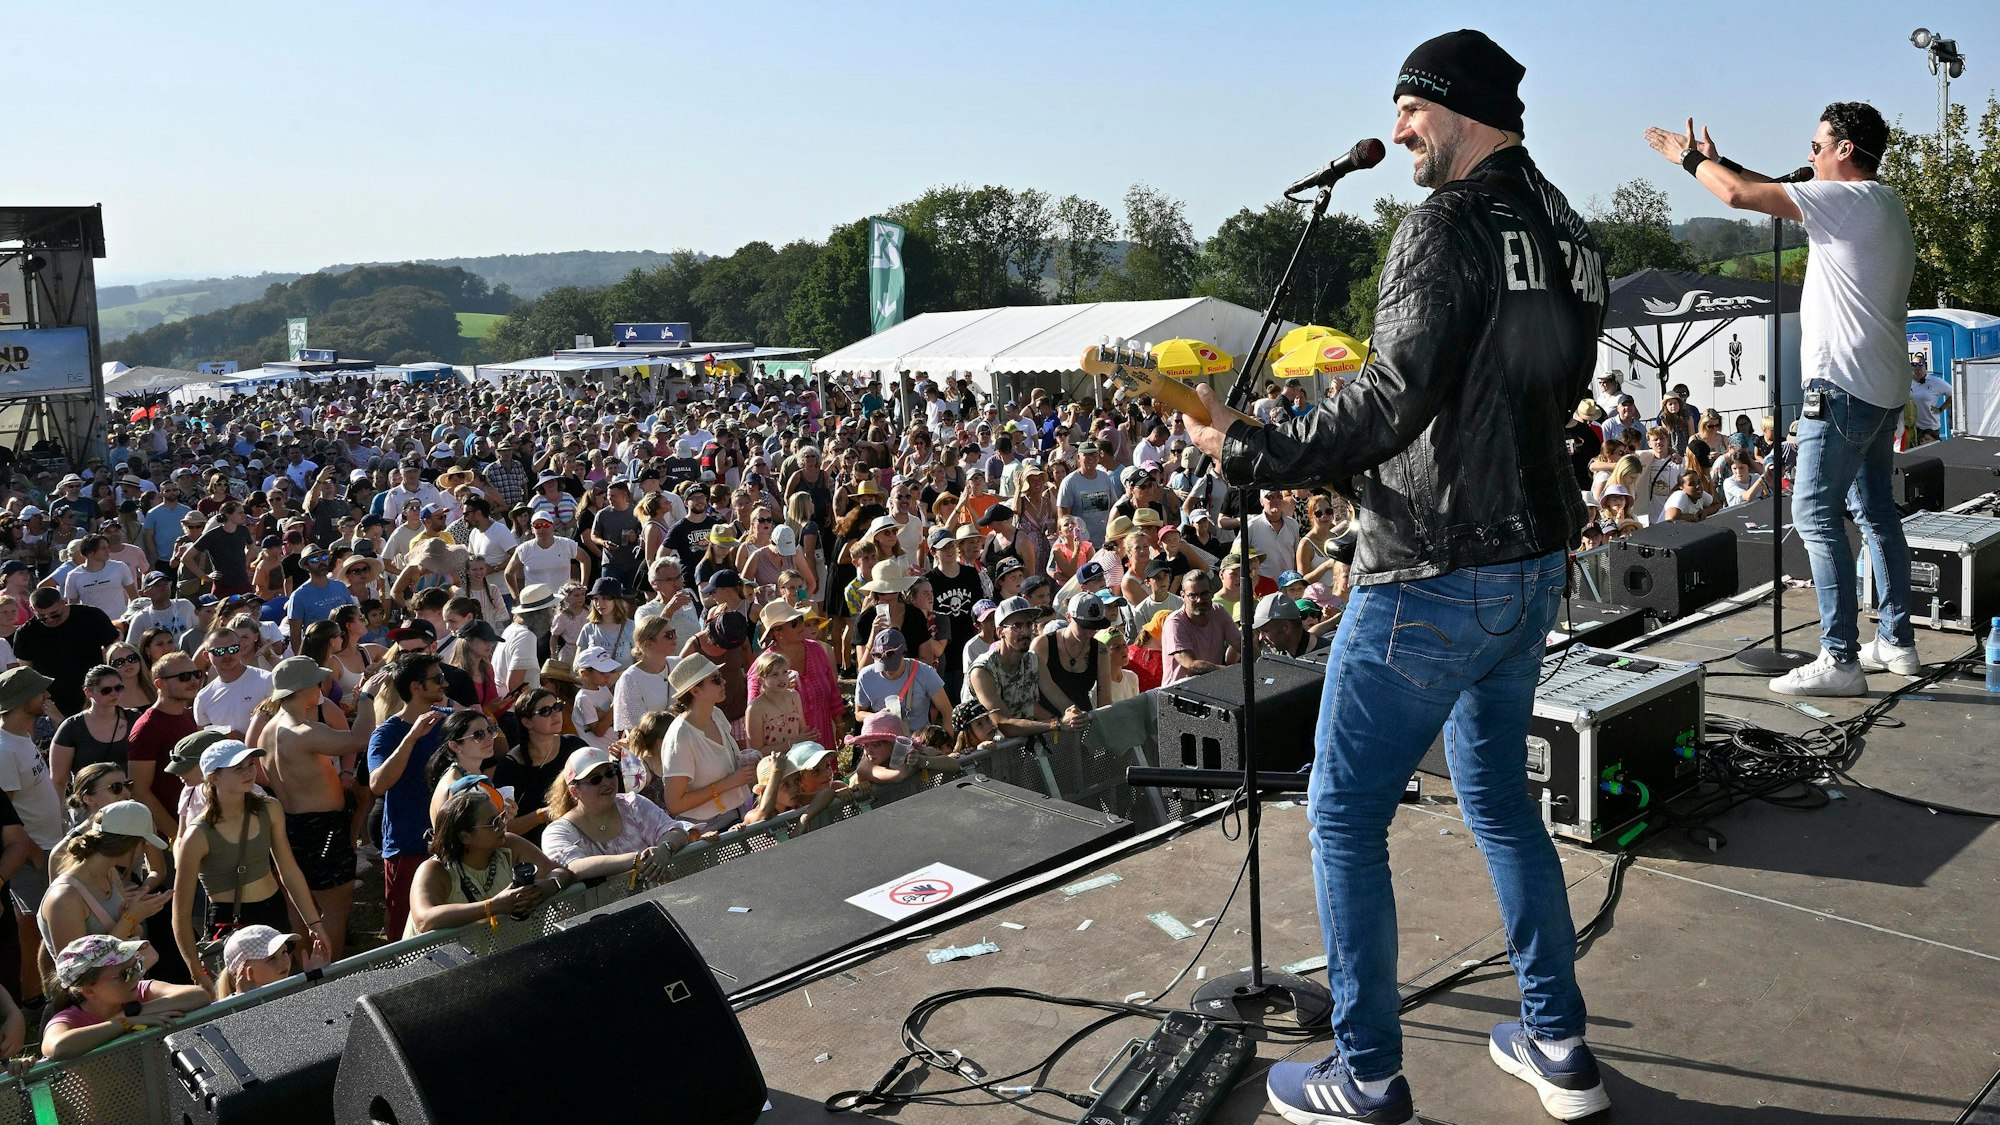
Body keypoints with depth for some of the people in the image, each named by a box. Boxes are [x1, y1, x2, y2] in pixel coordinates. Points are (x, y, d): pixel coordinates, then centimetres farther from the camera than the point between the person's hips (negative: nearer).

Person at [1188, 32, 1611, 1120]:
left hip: (1433, 577, -9)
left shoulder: (1444, 230, -16)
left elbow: (1390, 405, -25)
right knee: (1498, 796, 21)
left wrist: (1245, 450, -18)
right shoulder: (1561, 234, 11)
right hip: (1535, 562, 9)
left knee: (1344, 817, 2)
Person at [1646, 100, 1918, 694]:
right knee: (1875, 510, 15)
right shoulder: (1883, 202, 16)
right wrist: (1717, 161, 22)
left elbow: (1741, 196, -16)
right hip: (1884, 388, 10)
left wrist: (1689, 157, 0)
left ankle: (1840, 659, -10)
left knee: (1816, 513, -9)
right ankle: (1897, 640, 21)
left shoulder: (1852, 198, -14)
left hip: (1844, 385, -10)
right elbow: (1777, 193, 24)